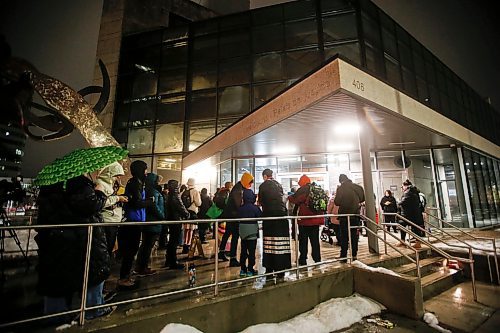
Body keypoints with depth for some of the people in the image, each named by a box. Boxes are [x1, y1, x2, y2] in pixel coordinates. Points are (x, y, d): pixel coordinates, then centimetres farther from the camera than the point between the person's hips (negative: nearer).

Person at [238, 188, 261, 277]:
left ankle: (243, 269, 19)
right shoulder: (255, 208, -14)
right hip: (252, 233, -4)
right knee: (251, 251, 4)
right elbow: (261, 217, -9)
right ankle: (250, 270, 9)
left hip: (243, 232, 4)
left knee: (243, 251, 13)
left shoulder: (240, 208, -1)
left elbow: (238, 218, 6)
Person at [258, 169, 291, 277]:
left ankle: (269, 269, 13)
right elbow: (281, 198, 15)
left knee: (269, 243, 5)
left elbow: (261, 202, 4)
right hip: (281, 215, 3)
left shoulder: (263, 186, -1)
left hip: (269, 216, -3)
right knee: (281, 244, 4)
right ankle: (281, 270, 10)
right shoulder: (279, 185, 11)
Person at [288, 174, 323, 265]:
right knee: (315, 241, 15)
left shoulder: (303, 190, -12)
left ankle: (303, 261, 11)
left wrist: (289, 197, 3)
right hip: (316, 220, 6)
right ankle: (317, 260, 23)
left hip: (305, 220, -6)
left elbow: (294, 200, -16)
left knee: (303, 241, 5)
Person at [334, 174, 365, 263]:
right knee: (354, 235, 13)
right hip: (355, 214, 4)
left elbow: (337, 202, -15)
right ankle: (354, 255, 20)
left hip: (344, 215, -4)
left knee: (344, 236, 4)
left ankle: (343, 256, 8)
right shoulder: (358, 187, 0)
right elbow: (362, 199, 11)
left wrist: (334, 199, 4)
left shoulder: (341, 188, -14)